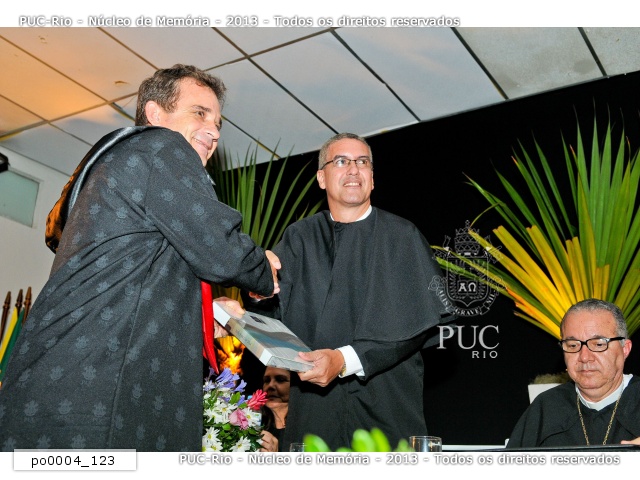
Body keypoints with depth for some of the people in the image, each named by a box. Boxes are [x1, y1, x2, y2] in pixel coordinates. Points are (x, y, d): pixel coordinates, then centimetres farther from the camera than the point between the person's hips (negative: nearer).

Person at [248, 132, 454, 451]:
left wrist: (345, 360, -20)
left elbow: (417, 319, -10)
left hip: (385, 404, -1)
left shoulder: (402, 237, -2)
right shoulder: (299, 237, 6)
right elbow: (273, 315, 1)